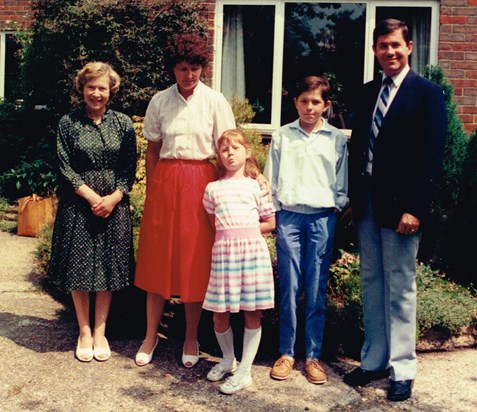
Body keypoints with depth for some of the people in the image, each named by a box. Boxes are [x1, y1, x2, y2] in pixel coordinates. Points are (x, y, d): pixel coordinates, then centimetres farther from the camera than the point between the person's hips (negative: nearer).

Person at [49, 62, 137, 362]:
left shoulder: (123, 124, 4)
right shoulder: (69, 123, 1)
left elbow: (130, 168, 2)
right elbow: (66, 168, -3)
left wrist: (113, 198, -12)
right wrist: (92, 197, -12)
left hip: (114, 205, 1)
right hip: (78, 205, -1)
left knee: (109, 268, 6)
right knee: (79, 269, 4)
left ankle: (100, 332, 20)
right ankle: (84, 333, 19)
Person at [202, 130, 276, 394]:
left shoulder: (255, 186, 7)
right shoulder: (213, 188, 12)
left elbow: (271, 223, 8)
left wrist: (246, 231, 2)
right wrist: (231, 233, 7)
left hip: (253, 248, -1)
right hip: (223, 251, 2)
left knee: (252, 312, 1)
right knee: (220, 312, 4)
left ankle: (244, 371, 12)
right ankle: (227, 359, 29)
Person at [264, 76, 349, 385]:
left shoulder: (337, 139, 8)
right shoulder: (282, 136, 10)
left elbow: (342, 185, 12)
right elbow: (271, 180, 11)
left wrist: (336, 208, -1)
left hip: (322, 218, 0)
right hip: (289, 216, 1)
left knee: (317, 289, 2)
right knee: (289, 287, 2)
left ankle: (314, 355, 12)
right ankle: (287, 352, 13)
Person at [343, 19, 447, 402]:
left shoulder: (427, 93, -5)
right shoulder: (368, 92, 13)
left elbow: (432, 157, -11)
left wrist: (415, 209, -17)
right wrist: (353, 195, 6)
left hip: (400, 206, -6)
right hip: (367, 204, 6)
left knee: (400, 287, 2)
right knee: (372, 283, 12)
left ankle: (402, 369, 15)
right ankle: (374, 360, 24)